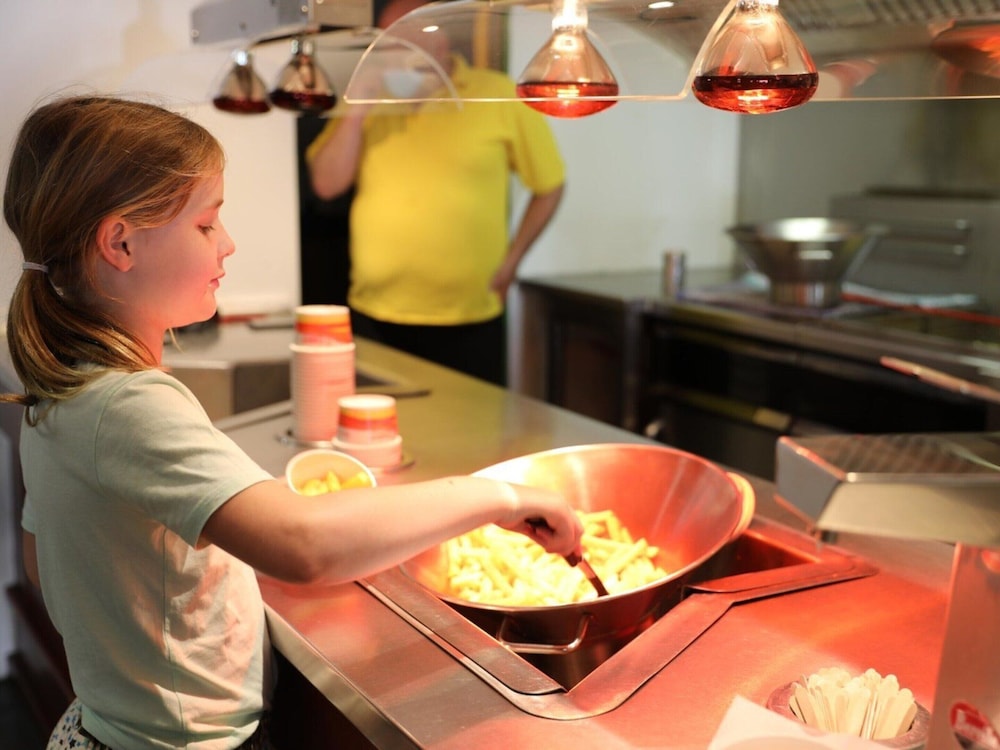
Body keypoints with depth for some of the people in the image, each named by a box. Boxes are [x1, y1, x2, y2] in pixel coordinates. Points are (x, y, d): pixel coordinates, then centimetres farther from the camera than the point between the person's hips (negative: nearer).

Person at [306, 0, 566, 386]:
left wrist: (511, 260, 0)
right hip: (374, 318, 3)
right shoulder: (371, 101, 9)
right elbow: (326, 185, 2)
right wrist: (356, 113, -9)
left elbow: (550, 185, 5)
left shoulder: (500, 97, -1)